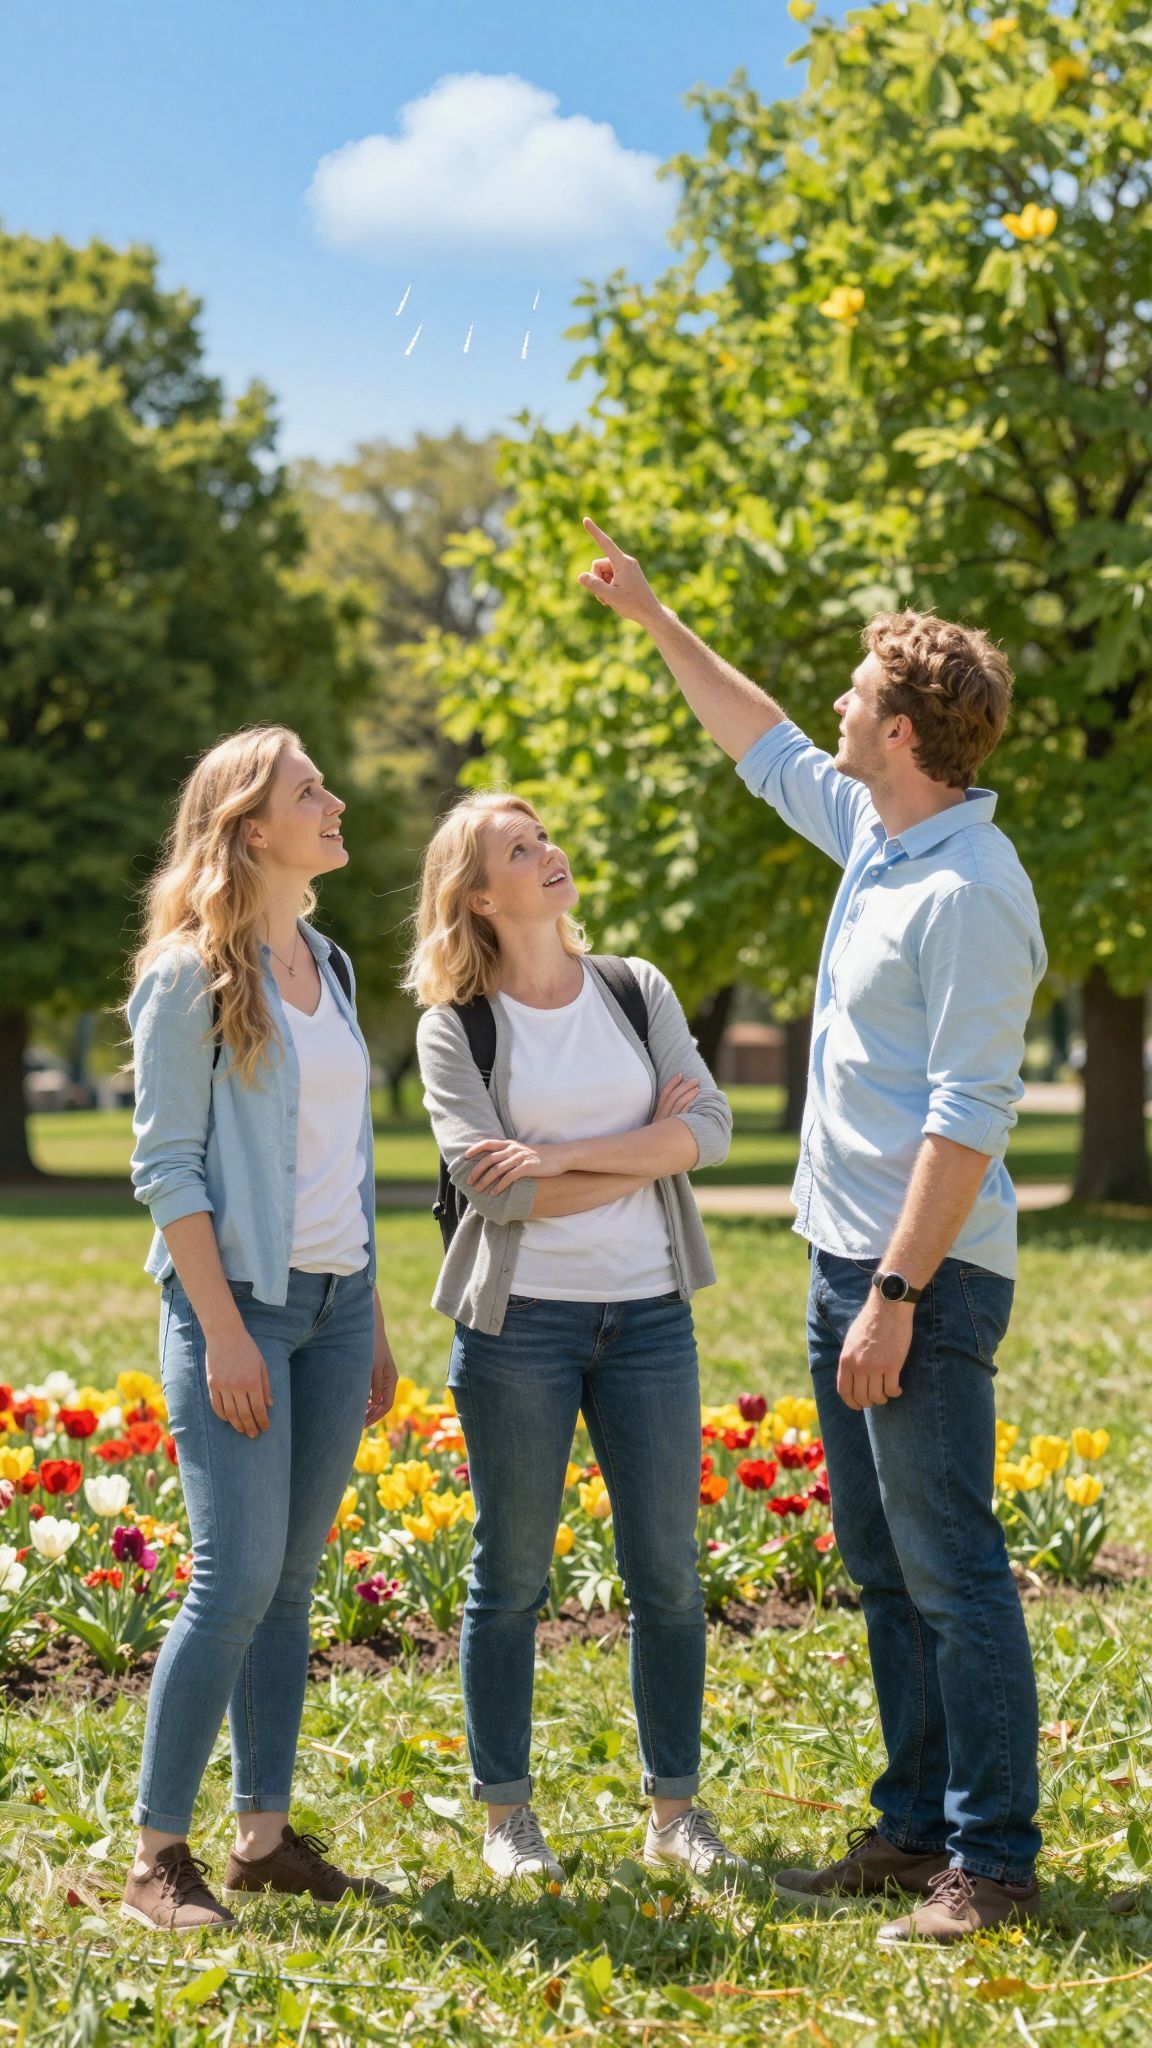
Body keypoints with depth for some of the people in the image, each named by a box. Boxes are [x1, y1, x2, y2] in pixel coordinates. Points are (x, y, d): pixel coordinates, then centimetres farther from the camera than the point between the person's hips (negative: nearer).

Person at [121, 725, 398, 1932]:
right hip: (239, 1296, -7)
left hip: (336, 1301, 7)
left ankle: (265, 1836, 15)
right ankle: (157, 1855, -2)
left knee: (291, 1580, 8)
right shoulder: (192, 975, -7)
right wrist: (221, 1330, -16)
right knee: (236, 1579, -11)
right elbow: (165, 1164, -10)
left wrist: (373, 1325, 17)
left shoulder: (326, 966, 14)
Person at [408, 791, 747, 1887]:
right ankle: (507, 1814, 17)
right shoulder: (454, 1025, -2)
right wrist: (644, 1149, -9)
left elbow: (710, 1128, -6)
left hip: (648, 1312, 3)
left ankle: (675, 1807, 18)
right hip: (520, 1318, -3)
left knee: (667, 1572, 5)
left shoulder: (637, 990, 7)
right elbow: (493, 1188, -14)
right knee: (512, 1576, 5)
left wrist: (563, 1154, -16)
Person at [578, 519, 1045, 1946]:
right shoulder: (874, 833, 11)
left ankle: (993, 1862, 0)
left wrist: (897, 1293, -23)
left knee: (953, 1572, -6)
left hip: (924, 1270, -10)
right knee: (883, 1568, 14)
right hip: (846, 1254, 10)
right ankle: (916, 1825, 23)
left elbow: (967, 1120, -21)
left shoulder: (970, 894, -18)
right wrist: (657, 621, 33)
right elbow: (764, 749, 30)